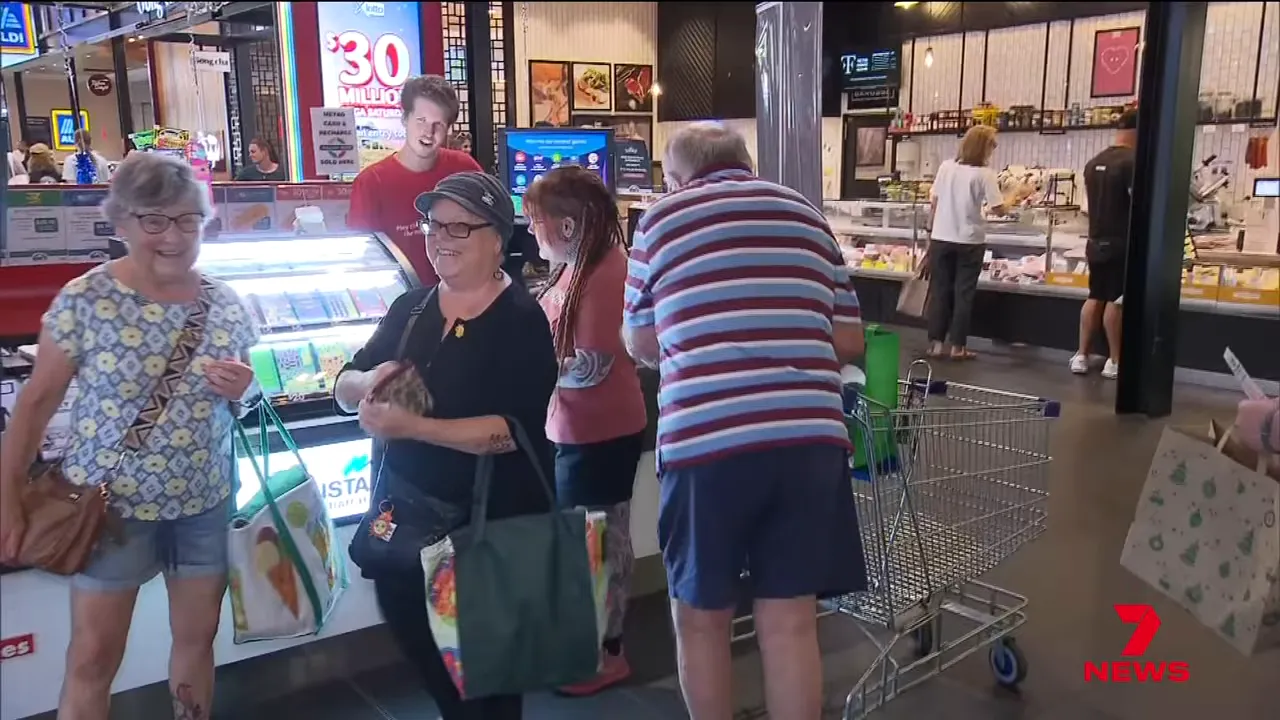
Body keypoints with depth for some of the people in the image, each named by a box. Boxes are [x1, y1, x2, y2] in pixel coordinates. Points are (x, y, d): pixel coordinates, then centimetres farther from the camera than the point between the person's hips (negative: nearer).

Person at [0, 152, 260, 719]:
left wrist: (244, 389, -12)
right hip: (111, 504, -3)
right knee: (92, 658, 6)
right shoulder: (83, 300, -12)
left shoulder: (226, 304, -1)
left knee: (198, 636, 15)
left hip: (207, 502, 3)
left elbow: (248, 395, 11)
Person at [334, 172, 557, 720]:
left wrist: (412, 426, -30)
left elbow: (512, 430, -25)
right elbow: (344, 389, 7)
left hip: (492, 524, -6)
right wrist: (370, 380, -16)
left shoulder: (521, 320, -15)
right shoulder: (409, 308, 4)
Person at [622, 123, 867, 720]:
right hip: (809, 436, 3)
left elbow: (641, 345, 18)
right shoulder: (807, 216, 17)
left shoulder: (662, 219, 10)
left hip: (705, 439, -2)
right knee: (790, 619, 11)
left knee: (701, 618, 15)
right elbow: (849, 341, 17)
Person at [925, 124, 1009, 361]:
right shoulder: (984, 174, -10)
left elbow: (934, 202, 6)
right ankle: (957, 346, 9)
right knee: (963, 293, 5)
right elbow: (999, 209, -10)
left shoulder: (946, 167, 2)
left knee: (939, 291, 10)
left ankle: (936, 343, 11)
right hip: (969, 241, -3)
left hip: (941, 239, 4)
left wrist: (931, 230, 15)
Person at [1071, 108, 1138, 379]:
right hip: (1120, 242, -7)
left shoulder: (1093, 163, 11)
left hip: (1096, 240, 7)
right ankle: (1114, 361, 5)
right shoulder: (1131, 162, -15)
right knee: (1115, 300, -2)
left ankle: (1081, 356, 13)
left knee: (1095, 297, 12)